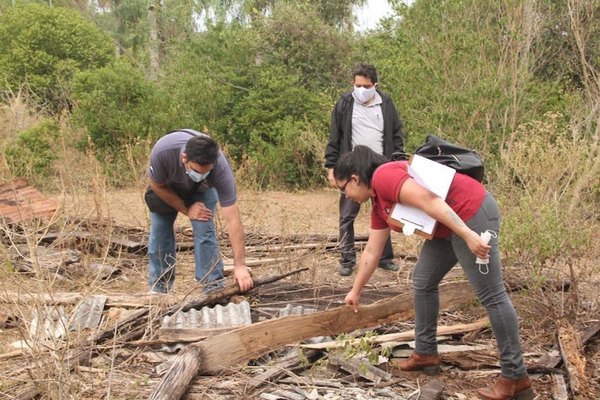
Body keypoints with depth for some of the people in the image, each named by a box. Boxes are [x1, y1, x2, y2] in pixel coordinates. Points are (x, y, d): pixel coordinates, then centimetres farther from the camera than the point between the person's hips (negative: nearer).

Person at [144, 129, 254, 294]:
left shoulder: (221, 169, -42)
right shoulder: (162, 151, -42)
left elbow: (233, 220, -40)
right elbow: (157, 185, -20)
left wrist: (240, 265, -43)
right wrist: (186, 209, -19)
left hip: (202, 190, -1)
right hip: (166, 186, 1)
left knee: (204, 230, -17)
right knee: (159, 231, -4)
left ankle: (214, 289, -9)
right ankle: (158, 289, 10)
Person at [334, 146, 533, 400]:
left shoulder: (383, 176, -13)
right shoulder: (378, 203, 17)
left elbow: (428, 200, -25)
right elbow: (372, 252, 24)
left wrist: (468, 235, -29)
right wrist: (356, 291, 31)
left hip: (472, 212, -10)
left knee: (491, 296, -7)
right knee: (422, 282, 16)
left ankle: (516, 378, -1)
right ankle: (425, 354, 27)